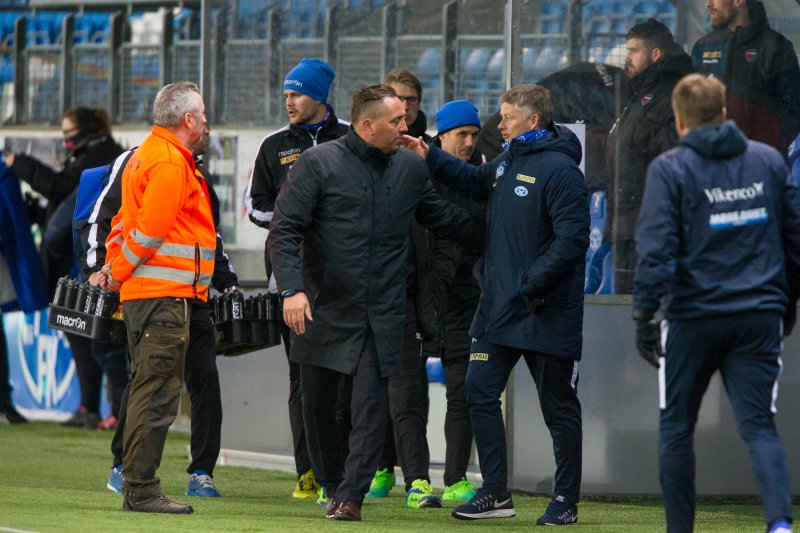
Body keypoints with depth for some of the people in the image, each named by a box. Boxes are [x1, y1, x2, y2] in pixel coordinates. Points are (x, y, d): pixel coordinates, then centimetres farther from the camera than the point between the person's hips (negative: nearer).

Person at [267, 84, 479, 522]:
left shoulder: (410, 169, 8)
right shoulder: (319, 164, -5)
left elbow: (446, 218, 21)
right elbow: (283, 231, -9)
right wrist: (292, 288, -21)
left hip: (382, 316, 2)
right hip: (323, 311, -2)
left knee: (372, 404, -9)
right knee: (316, 404, 8)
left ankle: (352, 494, -7)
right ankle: (332, 487, 25)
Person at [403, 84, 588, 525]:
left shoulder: (559, 170, -15)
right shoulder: (508, 161, 13)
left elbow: (571, 239, -21)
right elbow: (474, 181, 33)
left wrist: (530, 286, -22)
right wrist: (430, 157, 21)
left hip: (545, 314, -9)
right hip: (497, 307, 9)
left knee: (558, 407, 2)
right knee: (479, 393, 6)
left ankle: (566, 500, 10)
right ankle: (495, 492, 14)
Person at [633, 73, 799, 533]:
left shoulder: (669, 169, -5)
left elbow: (656, 249, -13)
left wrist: (645, 313, -10)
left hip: (693, 317, -3)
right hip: (760, 317, 3)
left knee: (677, 428, 12)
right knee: (760, 426, 1)